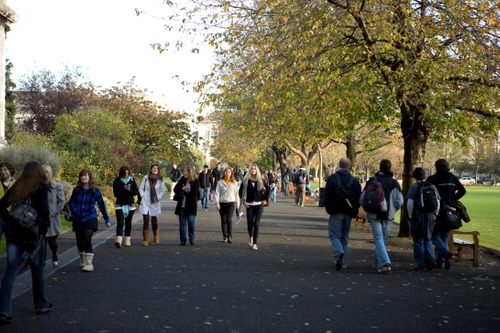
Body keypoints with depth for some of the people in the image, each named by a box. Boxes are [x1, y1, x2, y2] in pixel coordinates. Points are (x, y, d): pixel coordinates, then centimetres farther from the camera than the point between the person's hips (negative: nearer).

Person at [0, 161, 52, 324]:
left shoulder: (16, 187, 8)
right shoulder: (41, 187, -7)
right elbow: (43, 209, -19)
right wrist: (45, 225, -6)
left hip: (14, 233, 4)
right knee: (37, 270, 13)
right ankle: (42, 305, 26)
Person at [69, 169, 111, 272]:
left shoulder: (95, 191, -4)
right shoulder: (76, 190, 0)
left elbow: (101, 205, 0)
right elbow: (71, 203, 4)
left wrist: (107, 219, 2)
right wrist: (75, 211, -15)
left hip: (90, 219, -3)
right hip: (78, 220, 3)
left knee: (87, 238, -20)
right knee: (80, 241, 11)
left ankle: (89, 263, -21)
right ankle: (83, 260, 36)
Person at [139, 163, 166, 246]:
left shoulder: (160, 180, 0)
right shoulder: (146, 178, 1)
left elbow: (163, 191, 6)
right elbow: (141, 188, 9)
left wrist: (158, 198, -6)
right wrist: (143, 196, -3)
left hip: (155, 203, 0)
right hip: (145, 202, 0)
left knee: (154, 221, 4)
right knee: (146, 220, -8)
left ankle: (156, 238, 28)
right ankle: (145, 240, -2)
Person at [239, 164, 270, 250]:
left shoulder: (260, 180, 3)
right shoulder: (246, 180, 2)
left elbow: (267, 188, 13)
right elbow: (240, 191, 9)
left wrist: (265, 199, 6)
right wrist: (243, 201, 1)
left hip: (259, 205, 0)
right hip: (249, 205, 0)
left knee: (256, 224, -9)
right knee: (250, 223, 5)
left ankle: (254, 244, -7)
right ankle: (250, 236, 38)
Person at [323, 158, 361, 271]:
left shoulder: (332, 178, -6)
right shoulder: (354, 181, 4)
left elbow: (327, 197, -7)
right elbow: (359, 199, 3)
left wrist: (328, 209, 7)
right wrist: (354, 211, 15)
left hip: (336, 212, -3)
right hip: (348, 214, 4)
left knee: (334, 236, 1)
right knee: (344, 237, 12)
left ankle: (339, 252, -28)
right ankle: (343, 262, 13)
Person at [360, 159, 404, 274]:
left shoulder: (372, 181, 0)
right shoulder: (394, 182, 3)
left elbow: (362, 199, -3)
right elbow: (399, 200, -5)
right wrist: (392, 210, 13)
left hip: (374, 215, -2)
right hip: (388, 216, 2)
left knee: (378, 239, -6)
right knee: (384, 240, 16)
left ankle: (384, 263, -23)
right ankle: (378, 263, 26)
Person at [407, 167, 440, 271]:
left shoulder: (414, 187, -6)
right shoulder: (432, 187, 9)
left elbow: (410, 203, -11)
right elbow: (438, 203, 8)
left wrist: (410, 216, -2)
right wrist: (434, 215, 15)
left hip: (418, 217, -4)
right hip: (430, 217, 4)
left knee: (418, 241, 4)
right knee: (428, 239, 17)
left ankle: (421, 264, 6)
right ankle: (430, 258, -3)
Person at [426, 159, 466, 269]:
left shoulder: (432, 179, -10)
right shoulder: (452, 178, 5)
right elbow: (462, 190, 6)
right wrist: (453, 200, 13)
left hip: (437, 212, -5)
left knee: (435, 235, 3)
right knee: (444, 236, 13)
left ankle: (445, 253, -22)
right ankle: (440, 262, 12)